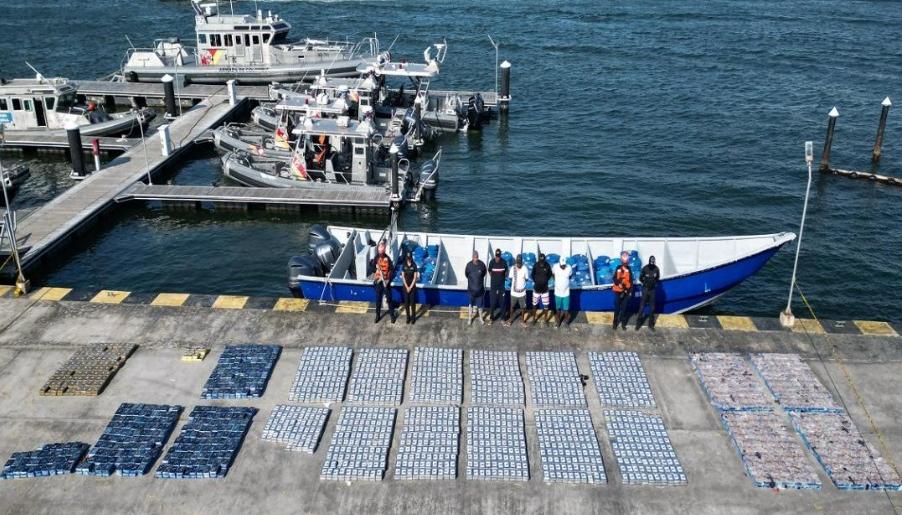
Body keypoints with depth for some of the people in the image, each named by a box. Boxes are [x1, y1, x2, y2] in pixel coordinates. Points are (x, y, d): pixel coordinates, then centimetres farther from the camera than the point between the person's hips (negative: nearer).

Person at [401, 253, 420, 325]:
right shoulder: (404, 266, 0)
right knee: (406, 302, 4)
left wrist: (410, 287, -11)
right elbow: (403, 277, 0)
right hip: (406, 286, 2)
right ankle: (408, 317, 15)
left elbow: (415, 277, -8)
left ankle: (413, 317, 11)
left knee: (412, 302, 0)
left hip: (412, 286, -2)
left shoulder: (414, 265, -7)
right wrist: (407, 287, -8)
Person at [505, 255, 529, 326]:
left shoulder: (524, 269, -12)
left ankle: (523, 319, 31)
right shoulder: (512, 268, -9)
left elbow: (526, 279, -2)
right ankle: (510, 319, 34)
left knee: (523, 307, 12)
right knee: (512, 306, 16)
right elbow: (510, 278, 1)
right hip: (513, 292, 1)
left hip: (522, 292, -1)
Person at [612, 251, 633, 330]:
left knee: (624, 307, 4)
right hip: (618, 290, -1)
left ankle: (623, 323, 13)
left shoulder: (629, 269, 3)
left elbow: (631, 281, 6)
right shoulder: (618, 268, -1)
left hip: (626, 291, 1)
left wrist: (630, 290, 2)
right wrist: (618, 283, -20)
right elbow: (615, 278, -2)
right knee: (617, 307, 3)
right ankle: (615, 323, 11)